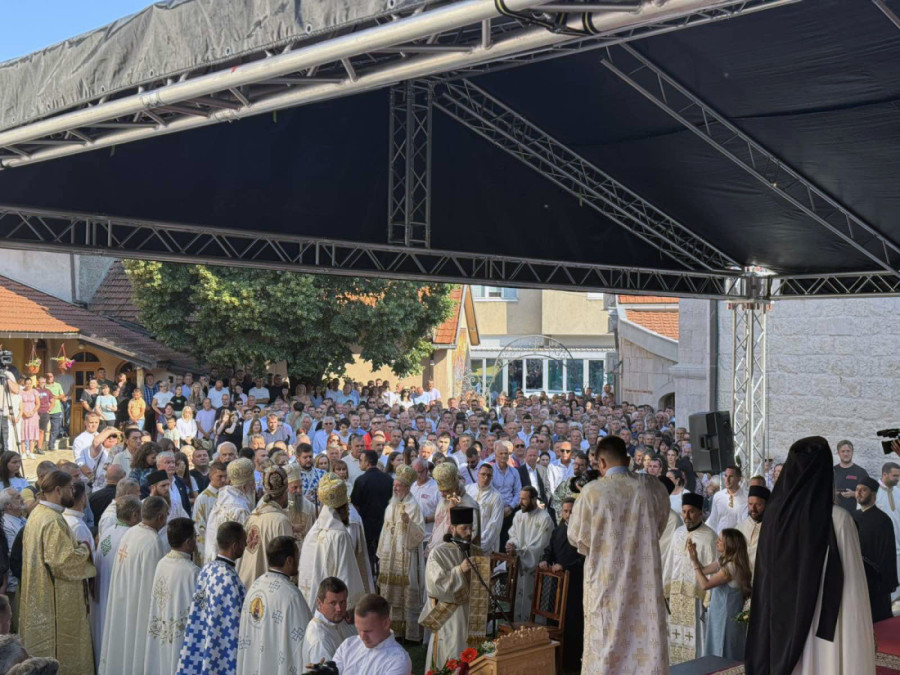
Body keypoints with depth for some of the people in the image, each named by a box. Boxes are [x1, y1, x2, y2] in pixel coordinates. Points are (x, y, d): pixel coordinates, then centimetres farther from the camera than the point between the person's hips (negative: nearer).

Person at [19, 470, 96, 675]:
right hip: (57, 598, -10)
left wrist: (75, 546, 9)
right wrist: (83, 549, -10)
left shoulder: (36, 514, 7)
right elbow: (63, 560, -26)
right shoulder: (53, 520, -23)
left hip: (38, 595, 10)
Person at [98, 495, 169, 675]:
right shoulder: (153, 542, -24)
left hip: (122, 603, 8)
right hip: (140, 605, -8)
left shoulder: (129, 533, 0)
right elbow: (154, 582, -20)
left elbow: (129, 571, 6)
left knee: (123, 643, 19)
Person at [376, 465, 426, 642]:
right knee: (393, 595, 11)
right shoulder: (391, 506, 12)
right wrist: (381, 555, 15)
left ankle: (412, 632, 6)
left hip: (406, 557, -7)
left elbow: (420, 534, -16)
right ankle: (395, 628, 20)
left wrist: (408, 522, -33)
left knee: (408, 596, -2)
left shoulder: (413, 506, -11)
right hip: (390, 557, 7)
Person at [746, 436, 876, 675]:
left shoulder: (774, 514, 1)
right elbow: (851, 585, -14)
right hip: (825, 627, -5)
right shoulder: (837, 519, -15)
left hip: (781, 624, 5)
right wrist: (859, 642, -6)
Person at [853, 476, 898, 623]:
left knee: (878, 621, 4)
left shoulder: (882, 520, -11)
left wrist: (887, 584, -13)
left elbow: (888, 554, -12)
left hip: (874, 580, -6)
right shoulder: (853, 517, 8)